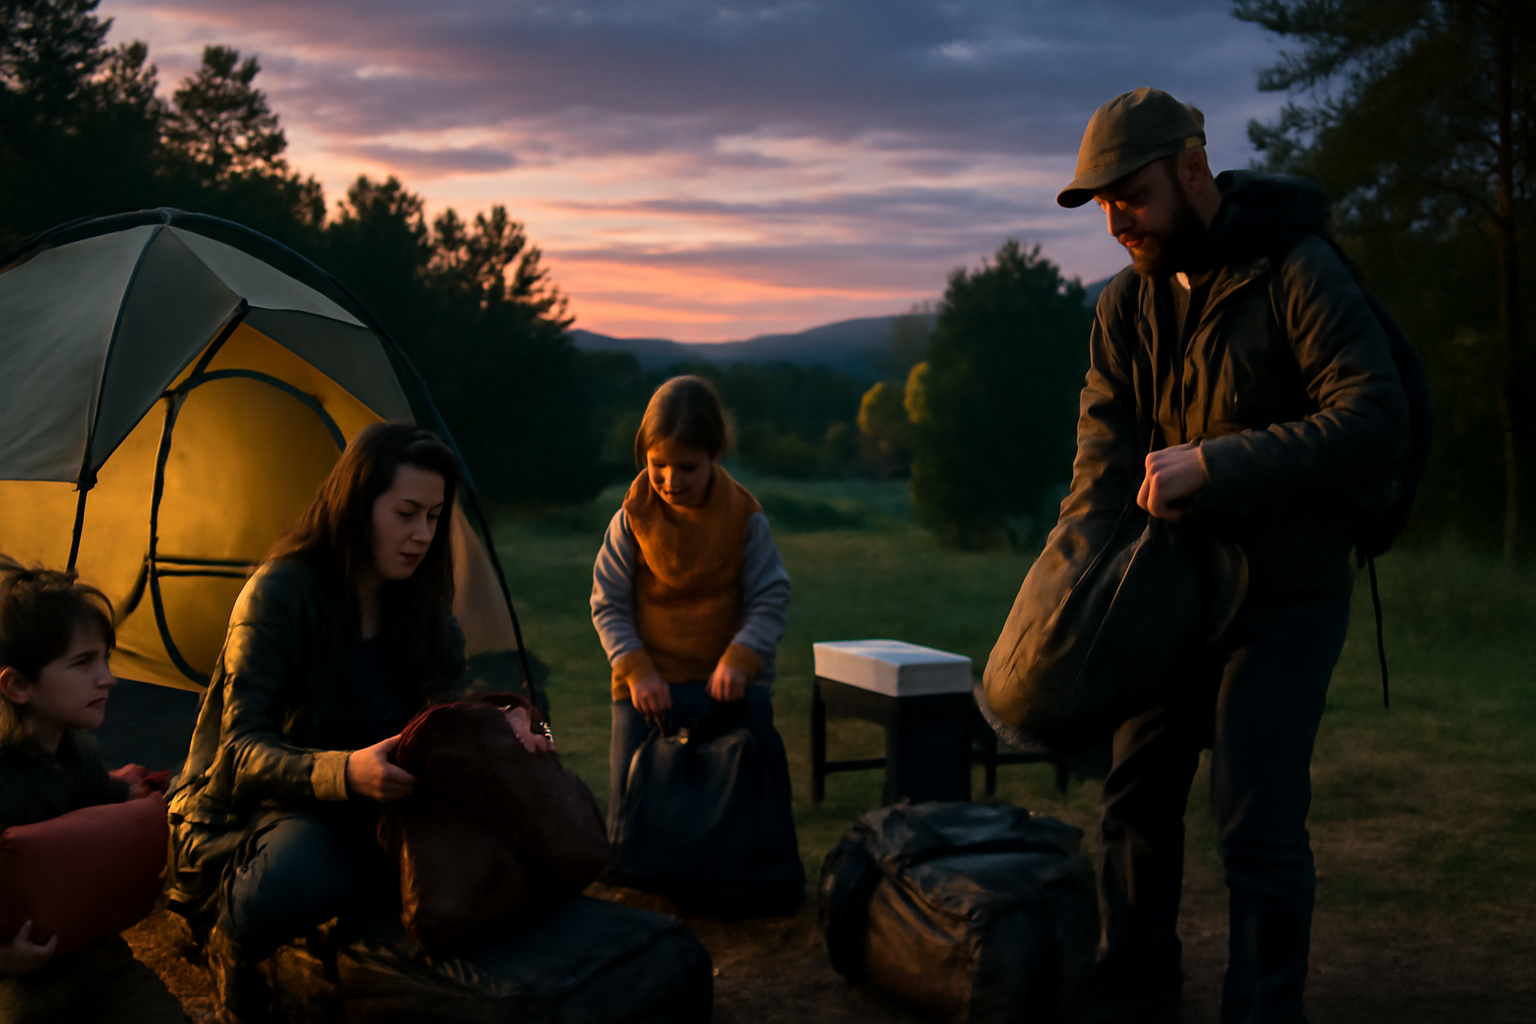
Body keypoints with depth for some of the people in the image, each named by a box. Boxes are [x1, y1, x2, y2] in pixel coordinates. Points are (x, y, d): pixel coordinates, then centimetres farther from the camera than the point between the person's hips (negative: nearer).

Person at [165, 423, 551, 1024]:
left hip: (360, 815, 6)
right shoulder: (280, 592, -19)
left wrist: (501, 728, -23)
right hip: (252, 811, -6)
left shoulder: (421, 605, 0)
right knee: (309, 873, -40)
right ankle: (233, 949, -4)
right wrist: (345, 773, -42)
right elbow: (244, 747, -23)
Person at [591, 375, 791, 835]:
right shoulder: (632, 519, -3)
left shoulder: (744, 517, -4)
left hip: (729, 685, 0)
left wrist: (739, 660, -19)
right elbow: (607, 605, 0)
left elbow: (770, 599, -3)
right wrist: (636, 671, -13)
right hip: (649, 688, 0)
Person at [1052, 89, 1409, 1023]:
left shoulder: (1297, 270, -16)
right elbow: (1105, 453, -2)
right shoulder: (1126, 302, 4)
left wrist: (1216, 465, -32)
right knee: (1137, 797, 12)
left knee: (1258, 822, -8)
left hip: (1287, 593, -7)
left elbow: (1377, 420, -26)